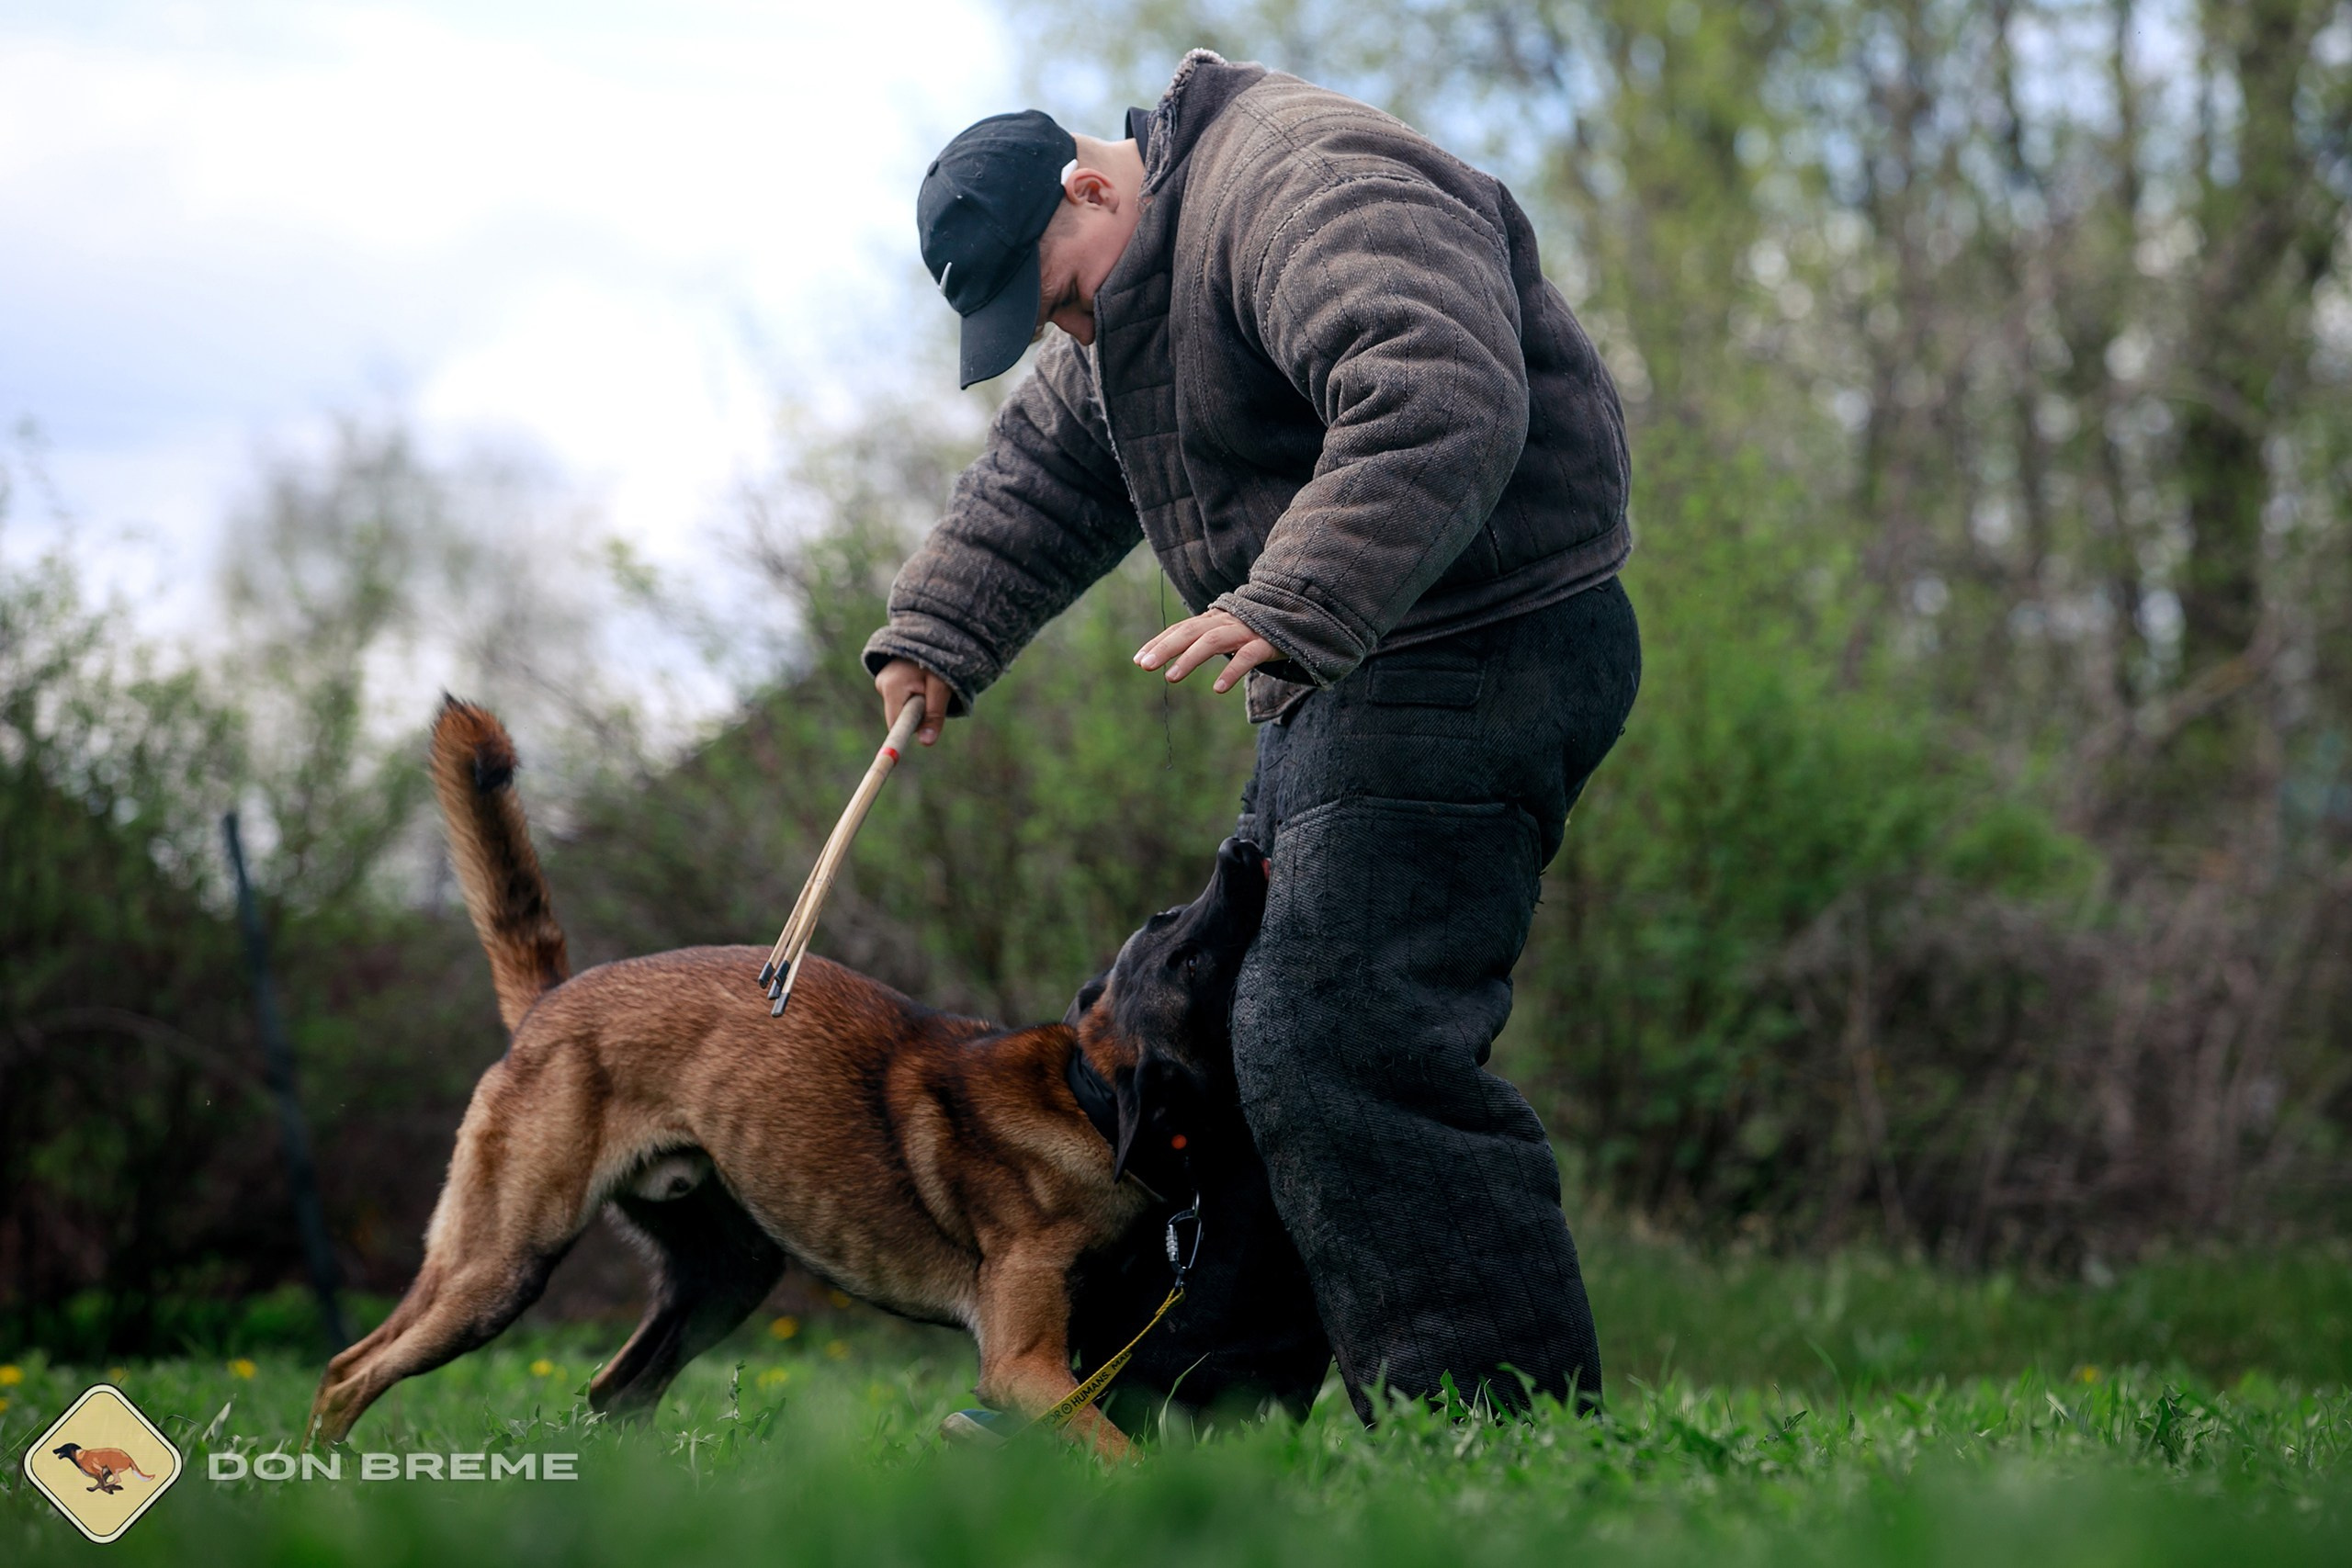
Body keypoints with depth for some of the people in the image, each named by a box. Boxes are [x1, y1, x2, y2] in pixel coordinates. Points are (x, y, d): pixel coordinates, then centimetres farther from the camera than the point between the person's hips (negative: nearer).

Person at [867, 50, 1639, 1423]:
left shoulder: (1307, 188, -18)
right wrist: (936, 633, 11)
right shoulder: (1138, 292, 17)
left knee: (1339, 1043, -19)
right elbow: (1045, 473, 25)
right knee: (1236, 1019, 15)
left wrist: (1289, 609, -41)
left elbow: (1440, 406, -33)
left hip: (1477, 656, -11)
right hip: (1347, 680, 11)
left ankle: (1511, 1426, -19)